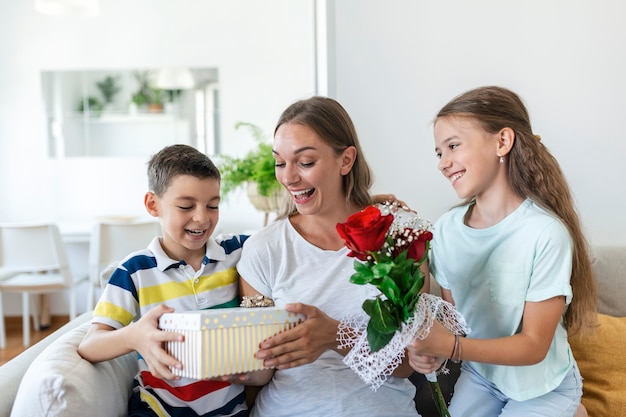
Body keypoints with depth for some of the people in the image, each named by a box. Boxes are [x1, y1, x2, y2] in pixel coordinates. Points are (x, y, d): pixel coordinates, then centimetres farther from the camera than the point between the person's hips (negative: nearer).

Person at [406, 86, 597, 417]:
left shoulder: (545, 233, -28)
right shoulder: (445, 228, -12)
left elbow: (534, 346, -23)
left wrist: (451, 347, -36)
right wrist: (430, 347, -22)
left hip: (542, 386, -4)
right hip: (479, 374, 4)